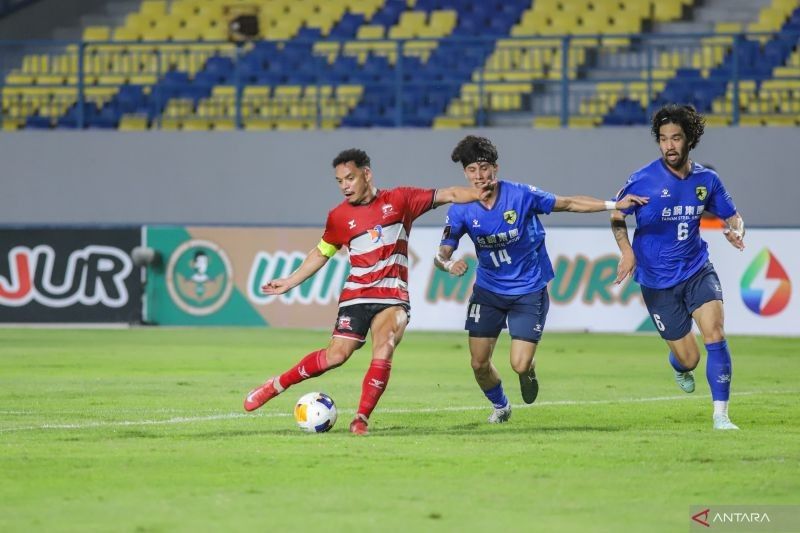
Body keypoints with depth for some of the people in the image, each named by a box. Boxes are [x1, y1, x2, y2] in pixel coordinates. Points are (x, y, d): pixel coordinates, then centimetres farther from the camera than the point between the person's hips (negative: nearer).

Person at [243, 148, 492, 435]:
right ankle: (276, 385, 8)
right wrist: (290, 282, 17)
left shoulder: (398, 200, 2)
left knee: (384, 348, -24)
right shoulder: (339, 216, 4)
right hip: (357, 295, 0)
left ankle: (362, 419, -19)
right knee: (337, 355, -9)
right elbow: (321, 253, 18)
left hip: (393, 297, 0)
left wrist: (480, 193, -9)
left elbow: (447, 195, 3)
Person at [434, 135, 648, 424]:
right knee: (479, 364, 1)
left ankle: (529, 373, 28)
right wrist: (448, 263, -38)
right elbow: (441, 253, -13)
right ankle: (500, 406, 34)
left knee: (520, 365, -12)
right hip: (488, 290, 2)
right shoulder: (461, 210, -11)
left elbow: (567, 203, -6)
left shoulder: (521, 195, -17)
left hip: (529, 291, -2)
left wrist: (614, 205, -11)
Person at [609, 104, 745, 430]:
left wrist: (735, 231, -13)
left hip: (697, 270, 2)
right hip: (657, 281, -2)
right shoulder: (643, 180, -11)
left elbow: (732, 217, 11)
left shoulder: (706, 180, -1)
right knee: (688, 358, 1)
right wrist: (626, 250, -15)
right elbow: (617, 217, 1)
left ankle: (721, 414, -12)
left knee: (715, 335, -20)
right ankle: (680, 368, 41)